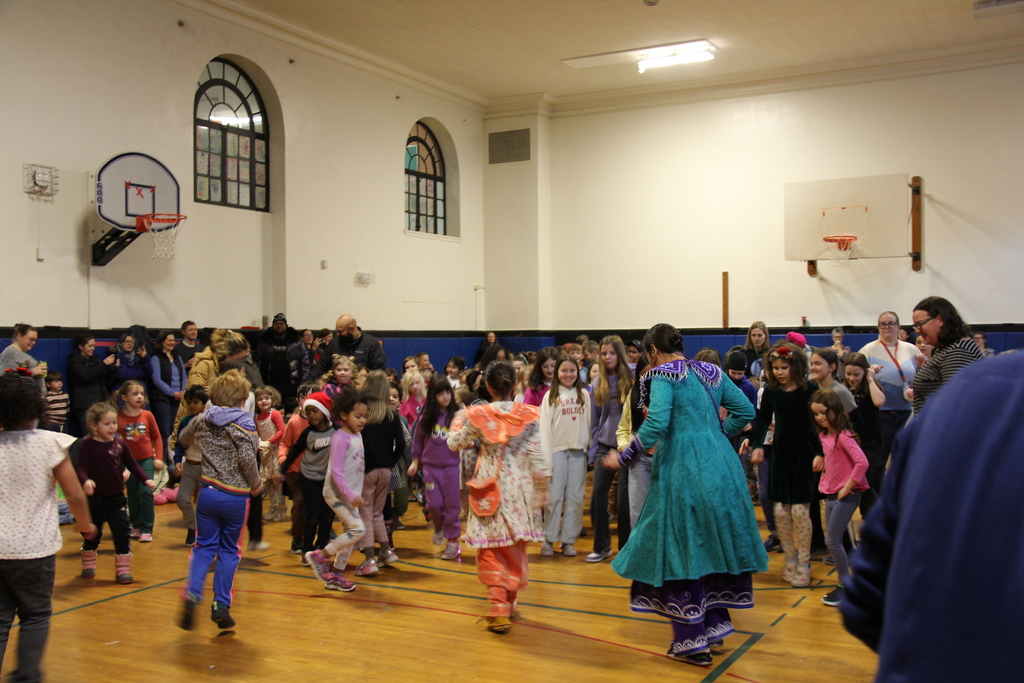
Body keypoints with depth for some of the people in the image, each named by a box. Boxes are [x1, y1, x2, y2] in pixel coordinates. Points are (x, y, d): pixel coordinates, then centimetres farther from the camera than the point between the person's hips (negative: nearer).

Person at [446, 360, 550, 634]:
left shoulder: (477, 416, -7)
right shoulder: (530, 415, -7)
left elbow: (454, 443, 7)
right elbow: (538, 458, -8)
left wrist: (458, 420, 25)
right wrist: (541, 492, 3)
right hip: (520, 488, 1)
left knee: (491, 550, 8)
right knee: (516, 548, 18)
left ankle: (499, 609, -2)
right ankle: (509, 601, 31)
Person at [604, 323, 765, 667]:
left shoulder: (663, 375, -8)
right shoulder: (710, 372, 13)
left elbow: (656, 423, -20)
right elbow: (745, 410, 14)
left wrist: (624, 457, -13)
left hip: (683, 470, -7)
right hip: (721, 467, 7)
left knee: (682, 548, 2)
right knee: (714, 545, 16)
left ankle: (693, 642, 7)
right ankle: (715, 626, 25)